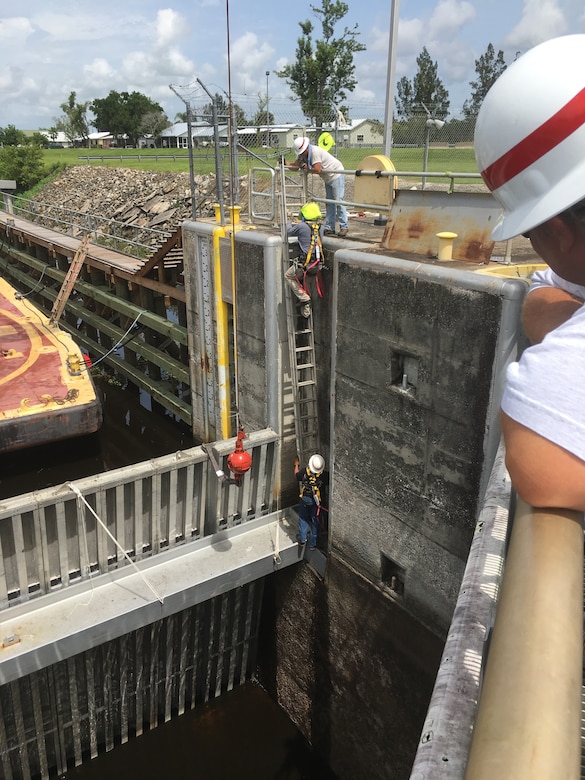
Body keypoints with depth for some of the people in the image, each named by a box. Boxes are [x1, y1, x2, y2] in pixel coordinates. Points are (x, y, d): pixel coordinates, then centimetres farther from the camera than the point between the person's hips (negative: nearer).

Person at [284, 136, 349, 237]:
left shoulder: (315, 151, -27)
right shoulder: (302, 155, 0)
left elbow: (317, 170, -33)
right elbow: (295, 167, -3)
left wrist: (305, 167, -18)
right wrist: (285, 163, -19)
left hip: (336, 175, -10)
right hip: (328, 178, 10)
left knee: (338, 201, -10)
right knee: (329, 203, 9)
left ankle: (344, 227, -6)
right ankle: (329, 228, 11)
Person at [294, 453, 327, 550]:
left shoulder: (304, 472, -22)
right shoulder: (323, 475, -23)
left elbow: (296, 475, 0)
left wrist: (297, 464, 16)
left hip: (304, 499, 0)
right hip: (317, 501, 0)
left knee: (303, 518, 21)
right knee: (315, 521, 14)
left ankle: (302, 539, 31)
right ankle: (312, 543, 23)